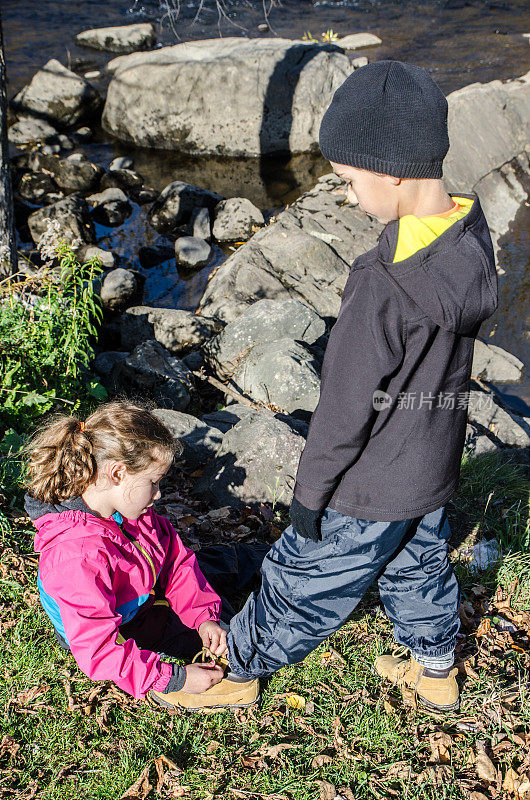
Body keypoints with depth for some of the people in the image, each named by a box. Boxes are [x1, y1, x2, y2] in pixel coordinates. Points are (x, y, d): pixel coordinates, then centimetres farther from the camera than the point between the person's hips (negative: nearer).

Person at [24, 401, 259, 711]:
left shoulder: (131, 512, -16)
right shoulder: (78, 557, -43)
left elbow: (175, 558, -6)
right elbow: (100, 652, -41)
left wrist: (203, 616, -18)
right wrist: (175, 679, -38)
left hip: (150, 595, 8)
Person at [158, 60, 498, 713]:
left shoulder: (385, 281, -35)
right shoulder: (471, 236, -8)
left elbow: (347, 404, -25)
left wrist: (310, 488, -10)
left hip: (370, 488, -7)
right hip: (435, 466, 8)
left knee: (303, 579, 14)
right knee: (418, 565, 30)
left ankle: (238, 665, 37)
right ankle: (435, 671, 51)